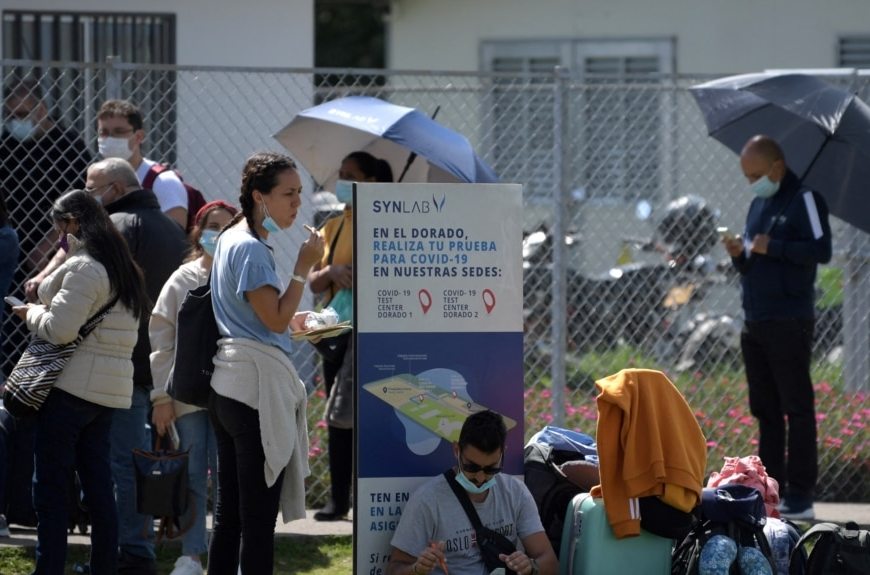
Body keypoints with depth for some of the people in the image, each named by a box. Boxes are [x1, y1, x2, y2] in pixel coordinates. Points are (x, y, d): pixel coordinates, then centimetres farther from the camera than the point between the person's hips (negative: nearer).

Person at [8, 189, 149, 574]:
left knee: (50, 487, -5)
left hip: (73, 384, -9)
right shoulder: (122, 267, 16)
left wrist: (33, 314, -1)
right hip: (110, 387, 9)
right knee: (98, 486, 10)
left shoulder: (83, 267, -14)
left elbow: (60, 329, -19)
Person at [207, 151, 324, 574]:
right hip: (258, 383, -10)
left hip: (227, 383, 10)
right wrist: (303, 266, -13)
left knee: (229, 514, 13)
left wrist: (291, 321, 18)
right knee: (259, 517, -8)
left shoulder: (232, 238, 17)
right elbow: (275, 319, -18)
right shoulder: (252, 248, -14)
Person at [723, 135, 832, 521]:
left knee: (797, 409, -6)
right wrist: (739, 255, 2)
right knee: (765, 410, 10)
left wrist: (772, 248, -18)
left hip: (789, 324, -8)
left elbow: (822, 250, -17)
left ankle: (800, 497, -6)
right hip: (755, 323, 8)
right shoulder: (758, 205, 18)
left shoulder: (804, 199, -6)